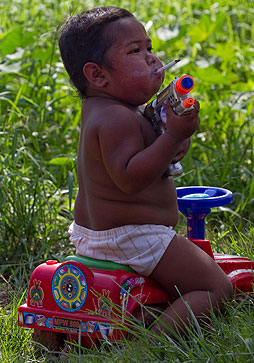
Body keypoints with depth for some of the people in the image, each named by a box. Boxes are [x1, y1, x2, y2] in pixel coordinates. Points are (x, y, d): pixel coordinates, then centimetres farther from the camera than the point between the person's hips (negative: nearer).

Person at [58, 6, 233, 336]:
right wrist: (174, 136, -33)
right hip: (131, 237, -10)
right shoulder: (116, 118, -22)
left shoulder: (99, 109, 11)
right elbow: (130, 178, -31)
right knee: (216, 289, -11)